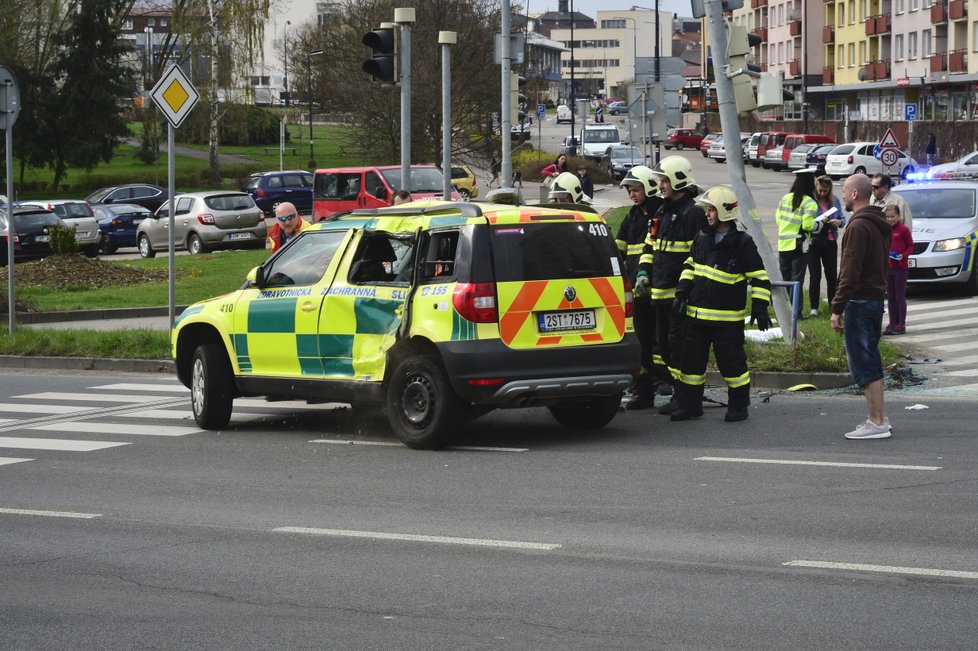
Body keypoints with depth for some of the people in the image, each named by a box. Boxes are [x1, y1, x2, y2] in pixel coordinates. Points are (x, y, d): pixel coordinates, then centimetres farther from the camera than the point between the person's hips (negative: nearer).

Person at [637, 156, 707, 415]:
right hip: (661, 291, 10)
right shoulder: (662, 213, 18)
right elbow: (650, 245, 27)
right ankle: (679, 392, 21)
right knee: (663, 342, 13)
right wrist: (644, 272, 14)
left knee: (679, 343, -8)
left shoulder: (693, 213, -11)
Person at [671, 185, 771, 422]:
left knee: (731, 362, 0)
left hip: (727, 318, -6)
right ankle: (690, 405, 18)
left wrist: (760, 308, -11)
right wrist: (682, 293, 10)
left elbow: (759, 277, -8)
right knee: (691, 360, 8)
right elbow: (690, 266, 20)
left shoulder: (742, 243, -10)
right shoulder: (702, 238, 8)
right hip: (696, 313, 6)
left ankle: (738, 406, 13)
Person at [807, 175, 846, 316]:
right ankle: (814, 307, 4)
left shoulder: (835, 201, 4)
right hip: (814, 242, -4)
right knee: (815, 276, -2)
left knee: (832, 275, 8)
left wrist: (839, 222, -13)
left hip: (830, 242, 4)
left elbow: (843, 219, 9)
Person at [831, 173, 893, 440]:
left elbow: (850, 271, -20)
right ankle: (878, 417, 20)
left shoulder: (858, 226, -16)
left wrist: (837, 308, -18)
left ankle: (877, 422, -7)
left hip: (860, 301, -10)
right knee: (871, 362, 15)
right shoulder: (879, 225, 15)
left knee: (863, 365, -7)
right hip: (876, 298, 10)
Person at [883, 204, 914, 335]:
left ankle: (901, 325, 3)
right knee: (890, 297, 9)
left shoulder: (904, 229, -7)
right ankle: (892, 324, 15)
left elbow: (911, 246, -4)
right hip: (888, 267, 6)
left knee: (900, 296, -2)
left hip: (901, 267, -6)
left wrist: (903, 255, -18)